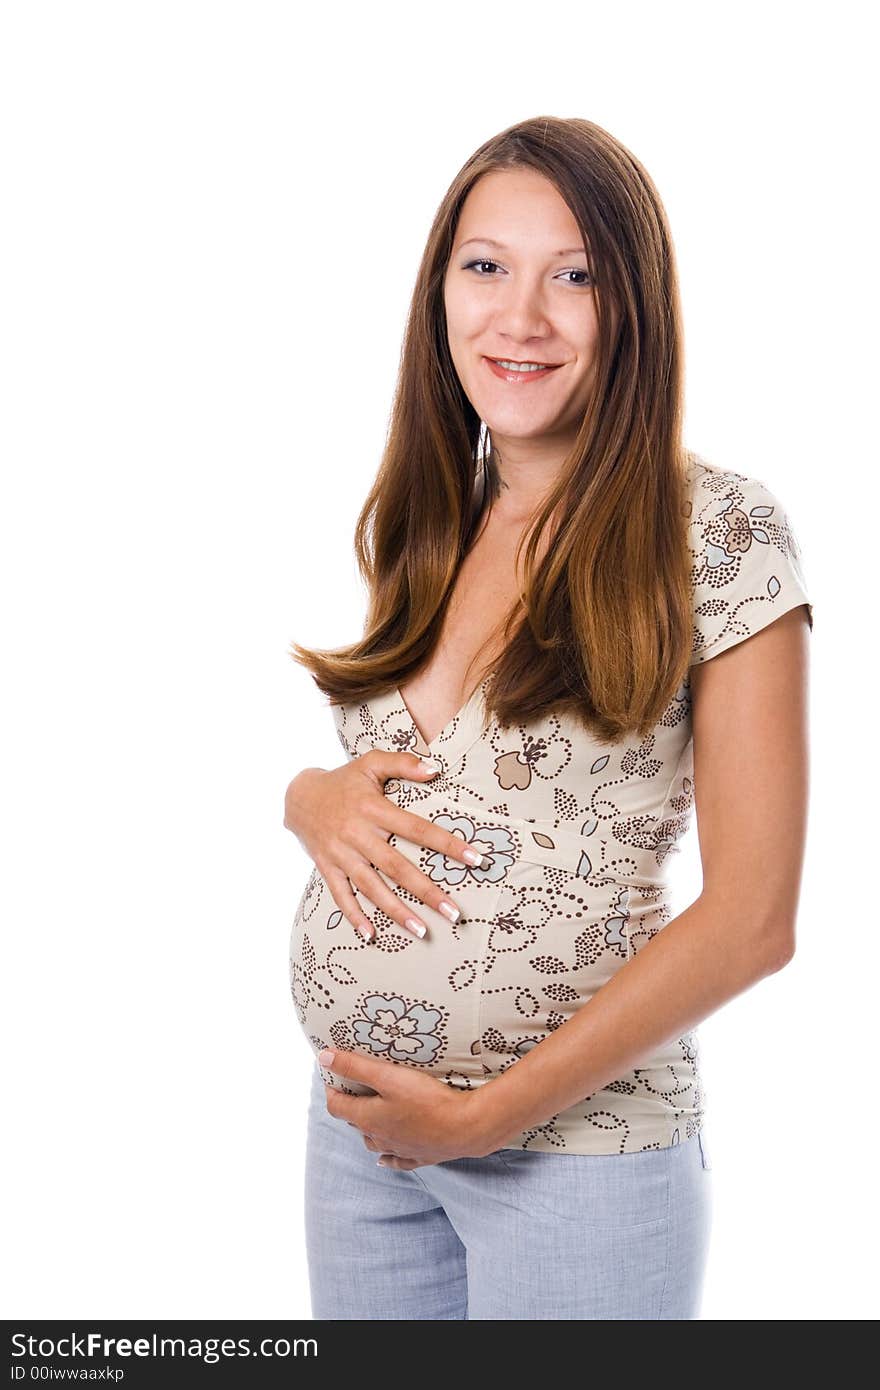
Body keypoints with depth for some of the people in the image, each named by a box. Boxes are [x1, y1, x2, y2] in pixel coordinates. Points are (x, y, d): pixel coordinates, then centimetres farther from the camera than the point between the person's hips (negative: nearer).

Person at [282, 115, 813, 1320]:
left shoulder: (721, 532, -12)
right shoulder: (415, 522, 4)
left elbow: (754, 917, -14)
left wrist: (490, 1114, -15)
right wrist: (314, 798, -7)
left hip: (576, 1150, -5)